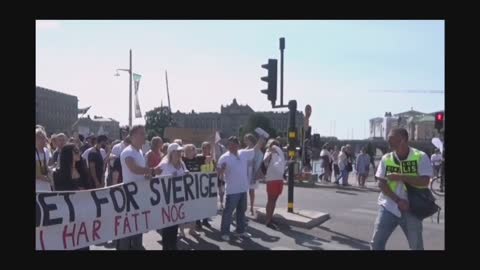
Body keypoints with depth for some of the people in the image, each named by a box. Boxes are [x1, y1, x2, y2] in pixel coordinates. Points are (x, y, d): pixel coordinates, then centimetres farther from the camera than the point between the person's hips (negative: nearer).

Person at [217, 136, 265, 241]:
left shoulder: (244, 154, 4)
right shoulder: (224, 158, -12)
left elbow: (255, 150, 16)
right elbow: (219, 172, -13)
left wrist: (261, 140, 6)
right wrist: (222, 169, -35)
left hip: (243, 189, 6)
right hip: (232, 190, -6)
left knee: (242, 211, 17)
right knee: (228, 211, 2)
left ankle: (240, 230, 30)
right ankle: (225, 232, 12)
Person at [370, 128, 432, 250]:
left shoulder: (421, 157, -7)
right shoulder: (386, 158, 0)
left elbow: (424, 182, -16)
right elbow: (381, 184, -2)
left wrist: (400, 177, -22)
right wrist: (398, 200, -13)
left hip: (411, 209, -2)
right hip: (388, 207, 2)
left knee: (416, 246, 9)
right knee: (376, 242, 1)